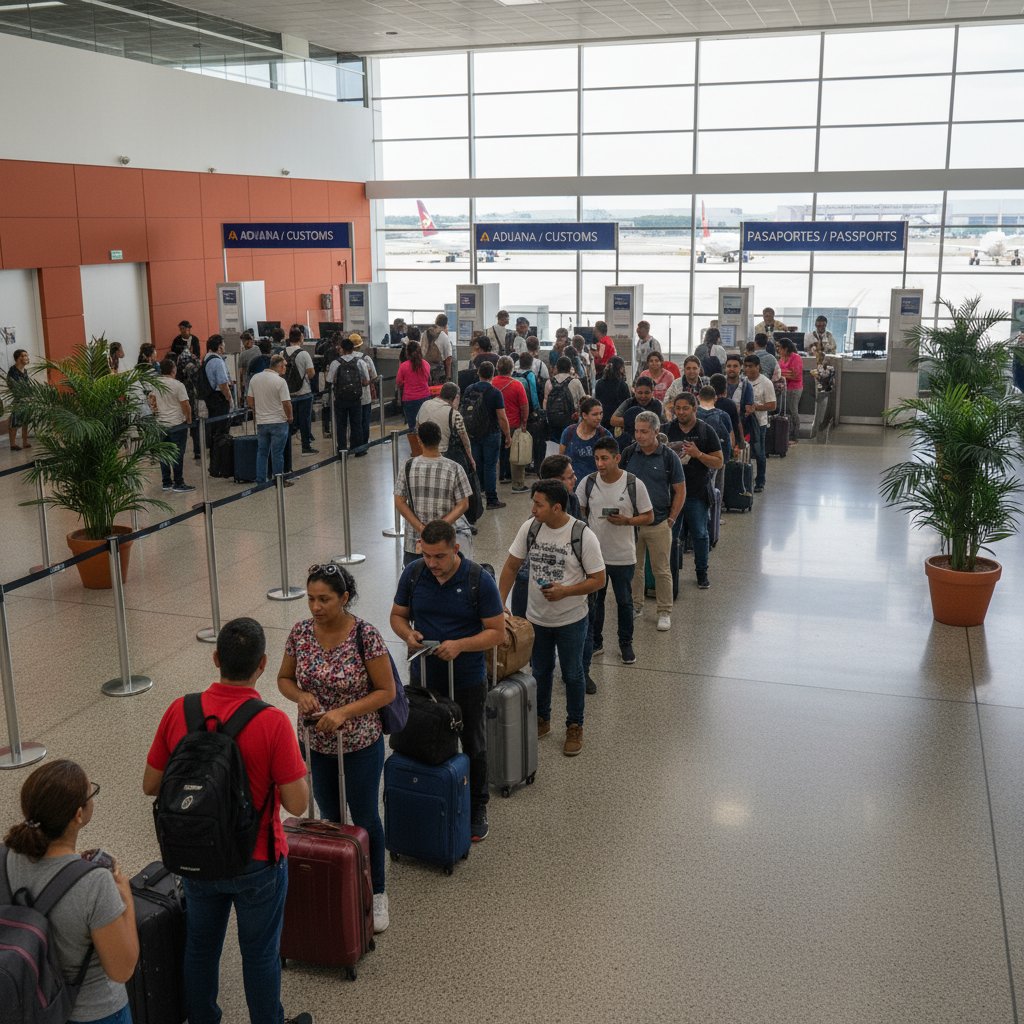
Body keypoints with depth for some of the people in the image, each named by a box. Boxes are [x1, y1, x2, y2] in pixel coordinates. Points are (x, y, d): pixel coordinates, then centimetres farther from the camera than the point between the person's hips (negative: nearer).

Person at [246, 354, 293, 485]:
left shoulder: (255, 379, 3)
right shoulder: (280, 381, -15)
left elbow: (249, 400, 7)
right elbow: (286, 403, -17)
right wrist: (289, 417, -1)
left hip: (261, 422, 5)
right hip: (278, 422, -5)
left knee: (262, 452, 13)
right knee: (277, 453, 2)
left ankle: (260, 480, 15)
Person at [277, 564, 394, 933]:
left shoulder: (366, 635, -21)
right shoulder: (300, 632, -8)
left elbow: (386, 691, -15)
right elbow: (284, 678, 4)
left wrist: (344, 712, -25)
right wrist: (300, 695, -17)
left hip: (360, 746, -3)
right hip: (315, 746, 4)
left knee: (364, 819, 12)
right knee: (330, 819, 19)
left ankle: (377, 893, 31)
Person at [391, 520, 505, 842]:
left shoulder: (479, 580, -18)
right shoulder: (413, 574, -8)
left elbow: (497, 631, -13)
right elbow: (398, 615, 5)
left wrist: (460, 645, -28)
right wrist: (407, 634, -18)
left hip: (467, 681, -2)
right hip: (424, 678, 3)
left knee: (473, 748, 14)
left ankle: (476, 808, 33)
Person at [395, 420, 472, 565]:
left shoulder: (408, 466, -5)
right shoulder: (454, 469, -8)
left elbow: (399, 502, -5)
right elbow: (463, 505, -9)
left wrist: (420, 528, -8)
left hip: (414, 542, 1)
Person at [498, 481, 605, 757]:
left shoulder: (583, 536, -20)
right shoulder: (530, 527, -9)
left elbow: (598, 579, -14)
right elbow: (511, 566, 2)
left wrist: (565, 591, -27)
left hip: (571, 620, -4)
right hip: (536, 618, 4)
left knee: (572, 674, 11)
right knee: (540, 671, 19)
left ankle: (574, 727, 29)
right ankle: (542, 720, 40)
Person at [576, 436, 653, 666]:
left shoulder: (634, 484, -13)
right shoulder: (588, 482, -7)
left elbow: (649, 516, -5)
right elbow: (578, 511, 7)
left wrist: (626, 521, -22)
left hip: (623, 557, -2)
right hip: (593, 554, 2)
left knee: (624, 602, 13)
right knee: (594, 600, 16)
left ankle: (626, 644, 31)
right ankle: (595, 642, 33)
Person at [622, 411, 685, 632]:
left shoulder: (669, 457, -7)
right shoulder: (628, 453, 0)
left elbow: (680, 491, -1)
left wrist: (671, 519, -4)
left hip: (659, 524, -3)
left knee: (662, 570, 4)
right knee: (633, 568, 12)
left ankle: (664, 612, 14)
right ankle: (635, 605, 28)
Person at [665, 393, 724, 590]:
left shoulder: (706, 431, -2)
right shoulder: (669, 430, 5)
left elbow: (719, 462, -3)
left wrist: (698, 454, -18)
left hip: (697, 492, -2)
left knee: (699, 533, 4)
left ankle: (702, 572, 18)